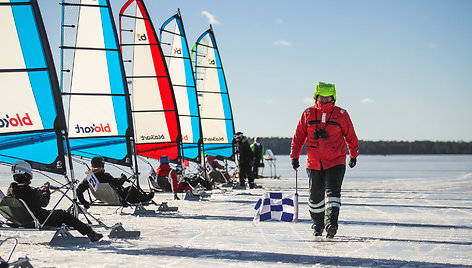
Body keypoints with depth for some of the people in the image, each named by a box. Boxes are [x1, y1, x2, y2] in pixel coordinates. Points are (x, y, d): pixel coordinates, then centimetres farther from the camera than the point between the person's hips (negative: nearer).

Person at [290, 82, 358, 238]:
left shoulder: (341, 114, 1)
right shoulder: (308, 114, 4)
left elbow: (350, 136, 12)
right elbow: (299, 136, 12)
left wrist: (353, 155, 20)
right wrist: (294, 156, 11)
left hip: (336, 163, -2)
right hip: (314, 163, 2)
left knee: (332, 192, -18)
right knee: (315, 196, 9)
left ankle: (331, 223, -26)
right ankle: (317, 225, 27)